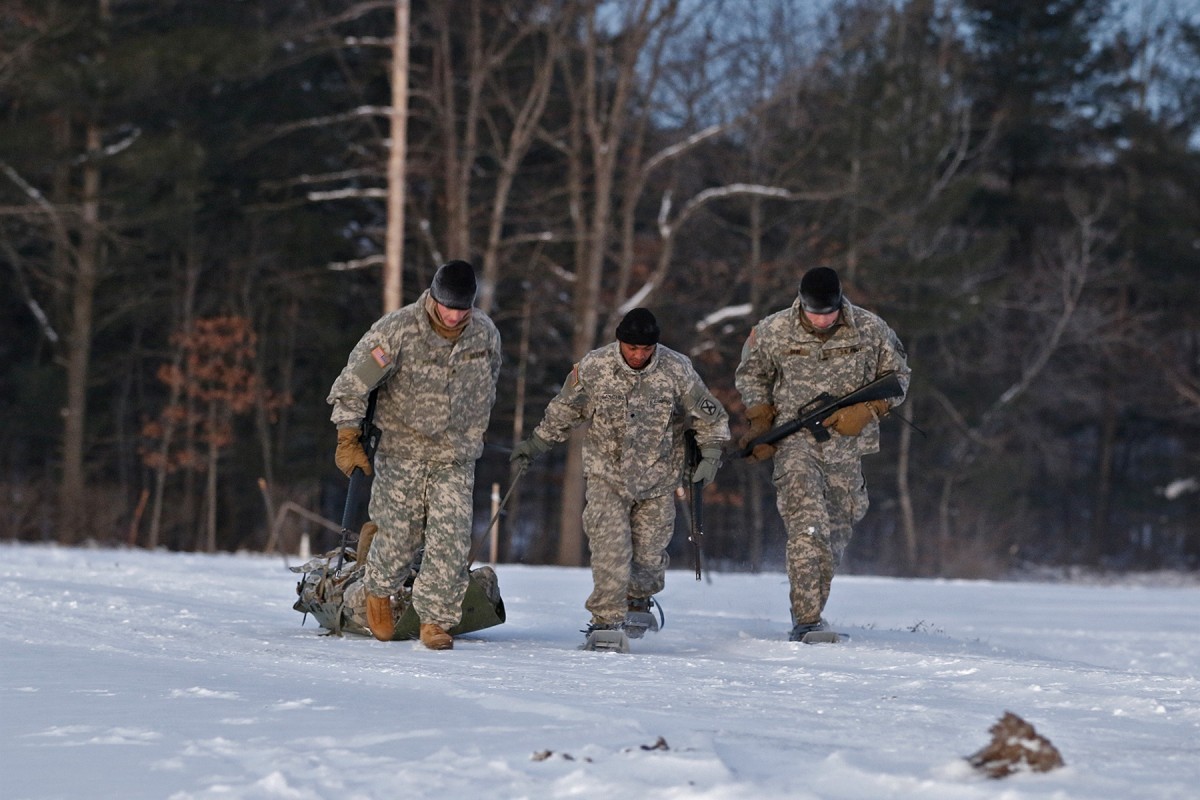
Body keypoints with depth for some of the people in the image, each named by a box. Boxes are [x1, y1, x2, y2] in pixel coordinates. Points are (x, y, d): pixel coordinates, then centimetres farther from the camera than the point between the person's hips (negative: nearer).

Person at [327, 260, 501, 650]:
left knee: (452, 539, -7)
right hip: (401, 452, -3)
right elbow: (354, 382, -9)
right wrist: (349, 438, -11)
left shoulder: (486, 334, -1)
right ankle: (379, 590, 33)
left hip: (456, 458, 3)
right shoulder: (397, 329, -14)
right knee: (401, 534, 3)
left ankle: (435, 619, 0)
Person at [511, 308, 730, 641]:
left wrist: (711, 454, -5)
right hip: (607, 475, -1)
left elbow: (711, 416, 3)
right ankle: (607, 618, -11)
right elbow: (564, 410, 8)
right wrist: (537, 444, 12)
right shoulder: (593, 368, -10)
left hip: (658, 478, 1)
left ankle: (638, 602, 36)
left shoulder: (677, 370, -11)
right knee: (610, 548, -16)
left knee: (649, 553, 8)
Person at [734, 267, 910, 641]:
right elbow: (749, 375, 12)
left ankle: (812, 608, 31)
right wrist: (761, 421, 1)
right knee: (808, 529, -20)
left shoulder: (870, 330, -6)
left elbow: (897, 376, 7)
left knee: (837, 533, 12)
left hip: (846, 445, 3)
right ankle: (806, 620, -21)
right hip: (795, 442, -3)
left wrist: (866, 410, -9)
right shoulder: (773, 331, -6)